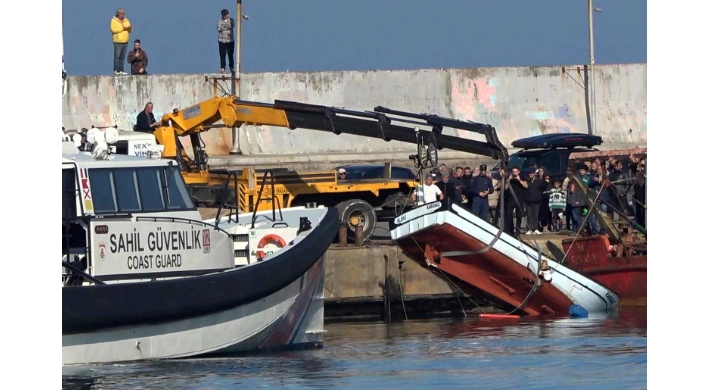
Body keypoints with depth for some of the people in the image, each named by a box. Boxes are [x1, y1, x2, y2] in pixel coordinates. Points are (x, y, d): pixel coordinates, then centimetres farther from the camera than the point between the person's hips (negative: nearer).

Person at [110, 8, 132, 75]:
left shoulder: (126, 20, 15)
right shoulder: (114, 20, -2)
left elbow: (130, 30, 13)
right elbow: (113, 29, -15)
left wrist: (130, 28, -11)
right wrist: (122, 28, -17)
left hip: (125, 42, 6)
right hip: (118, 42, -6)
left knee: (122, 57, 6)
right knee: (117, 56, -8)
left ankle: (121, 70, 8)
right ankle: (116, 70, -7)